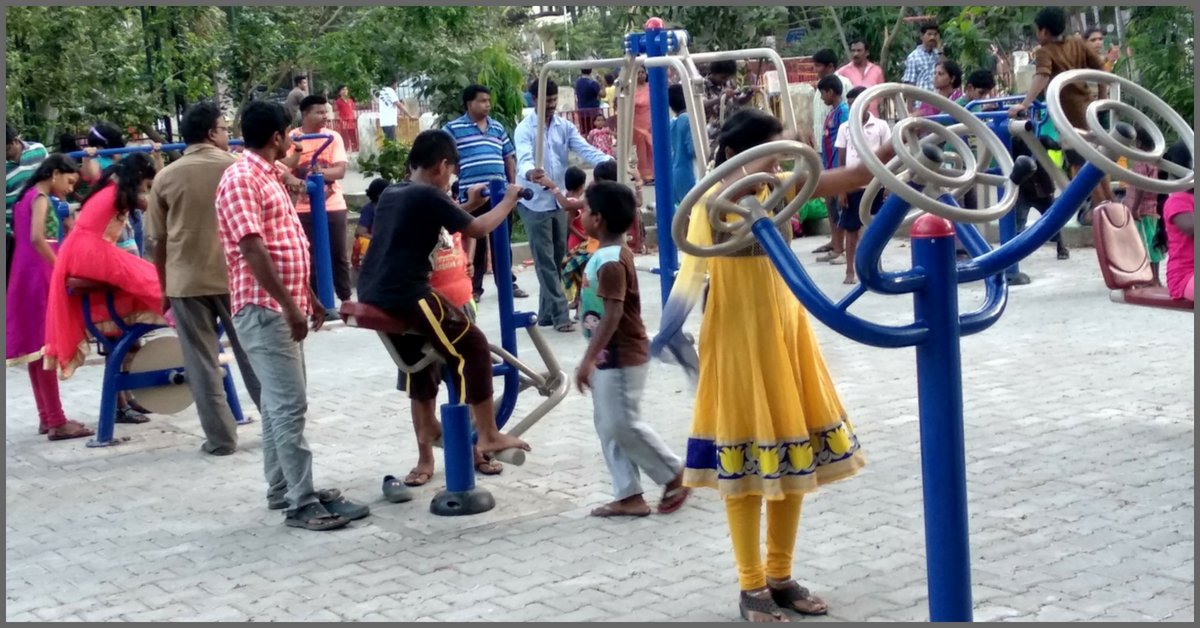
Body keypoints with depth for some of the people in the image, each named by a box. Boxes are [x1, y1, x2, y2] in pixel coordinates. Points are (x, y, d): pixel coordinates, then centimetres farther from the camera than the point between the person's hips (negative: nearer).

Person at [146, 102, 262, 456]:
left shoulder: (166, 177, 1)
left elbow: (158, 239, 3)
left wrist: (165, 287, 12)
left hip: (186, 281, 0)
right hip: (235, 277, 0)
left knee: (203, 363, 5)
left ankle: (221, 438, 5)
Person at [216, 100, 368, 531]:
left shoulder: (269, 177, 17)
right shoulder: (241, 179, -15)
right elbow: (252, 250, -22)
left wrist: (309, 298, 22)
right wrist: (289, 305, -23)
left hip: (282, 307, 10)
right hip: (263, 309, -10)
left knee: (279, 403, 14)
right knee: (290, 405, -11)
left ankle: (281, 489, 22)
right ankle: (302, 504, -8)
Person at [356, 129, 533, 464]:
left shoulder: (391, 194, 16)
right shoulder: (429, 196, -8)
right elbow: (477, 229, -3)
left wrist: (467, 203, 40)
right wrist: (508, 201, 12)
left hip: (373, 295, 9)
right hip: (407, 296, -9)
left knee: (419, 358, 27)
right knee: (472, 347, 3)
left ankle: (428, 430, 35)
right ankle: (488, 436, 6)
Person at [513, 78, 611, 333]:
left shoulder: (565, 126, 3)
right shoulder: (525, 129, -12)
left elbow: (586, 150, -10)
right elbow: (524, 159, -29)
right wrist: (530, 174, -54)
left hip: (559, 201, 6)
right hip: (535, 203, -6)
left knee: (557, 259, 10)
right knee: (545, 262, -4)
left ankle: (547, 313, 20)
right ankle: (560, 314, -2)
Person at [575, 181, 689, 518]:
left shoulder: (610, 262, -22)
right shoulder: (611, 254, 9)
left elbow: (612, 316, -28)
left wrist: (588, 359, -29)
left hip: (621, 357, -10)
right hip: (611, 356, 10)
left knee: (622, 424, -5)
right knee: (608, 425, 10)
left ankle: (676, 475, 10)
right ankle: (628, 496, 14)